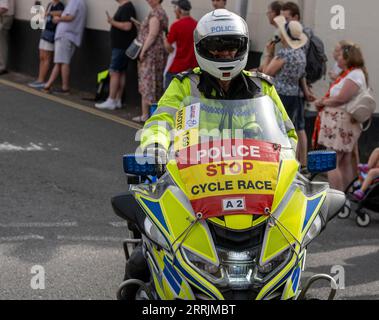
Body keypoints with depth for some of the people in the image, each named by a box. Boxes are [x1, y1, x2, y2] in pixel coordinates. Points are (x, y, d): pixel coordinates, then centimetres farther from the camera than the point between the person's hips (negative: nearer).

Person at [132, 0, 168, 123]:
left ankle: (145, 115, -9)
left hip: (151, 53, -10)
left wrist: (143, 51, -16)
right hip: (160, 53, 10)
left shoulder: (155, 13, -13)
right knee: (157, 83, 10)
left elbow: (152, 35, -18)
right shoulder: (162, 12, 17)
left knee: (147, 82, -8)